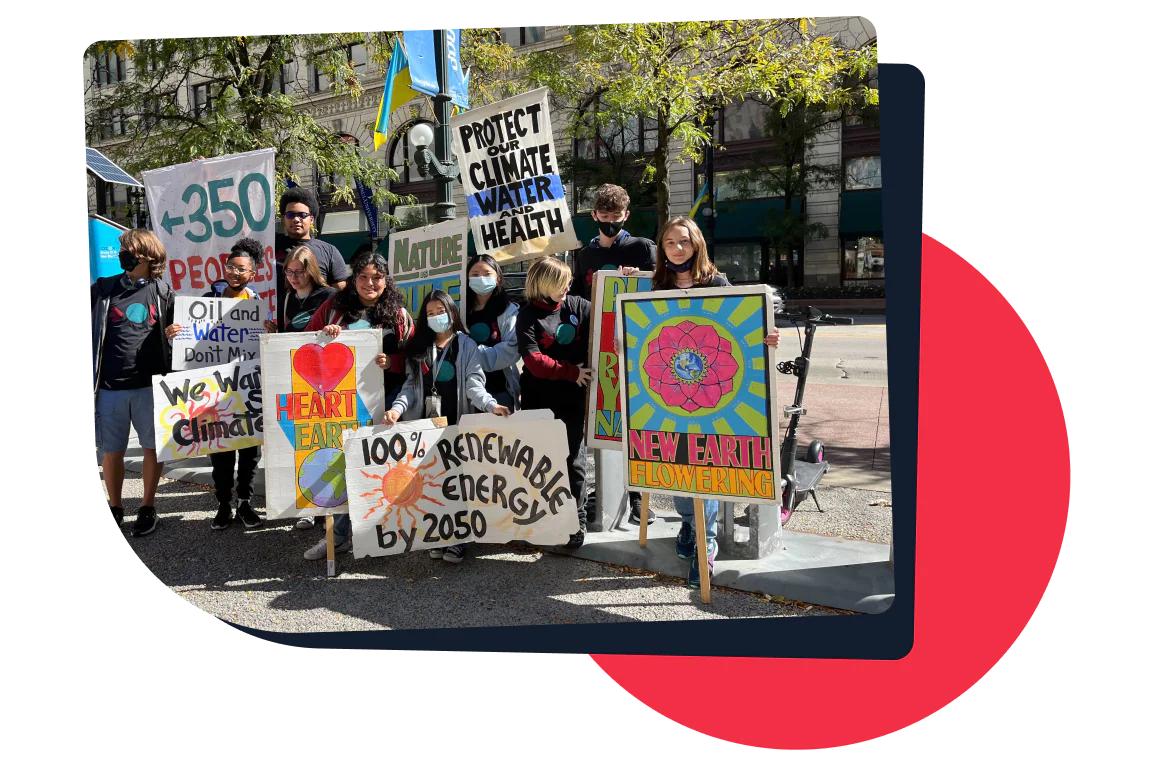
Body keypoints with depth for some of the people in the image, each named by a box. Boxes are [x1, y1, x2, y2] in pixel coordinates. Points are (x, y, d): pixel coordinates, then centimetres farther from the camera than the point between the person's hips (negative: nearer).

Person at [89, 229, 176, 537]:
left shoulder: (163, 293, 5)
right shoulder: (102, 289, 4)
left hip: (149, 386, 0)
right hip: (110, 387, 0)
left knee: (153, 447, 5)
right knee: (112, 451, 7)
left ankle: (147, 508, 20)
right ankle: (114, 508, 25)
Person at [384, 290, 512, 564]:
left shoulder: (466, 346, 5)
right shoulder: (419, 348, 15)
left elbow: (474, 384, -5)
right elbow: (411, 385, 10)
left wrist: (491, 405, -23)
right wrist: (398, 408, -8)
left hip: (457, 424, -3)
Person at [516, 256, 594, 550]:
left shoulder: (577, 306, 5)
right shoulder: (528, 316, -3)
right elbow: (534, 361, -13)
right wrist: (572, 373, -15)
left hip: (572, 397, 1)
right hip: (540, 399, -1)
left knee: (573, 459, 4)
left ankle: (578, 519, 14)